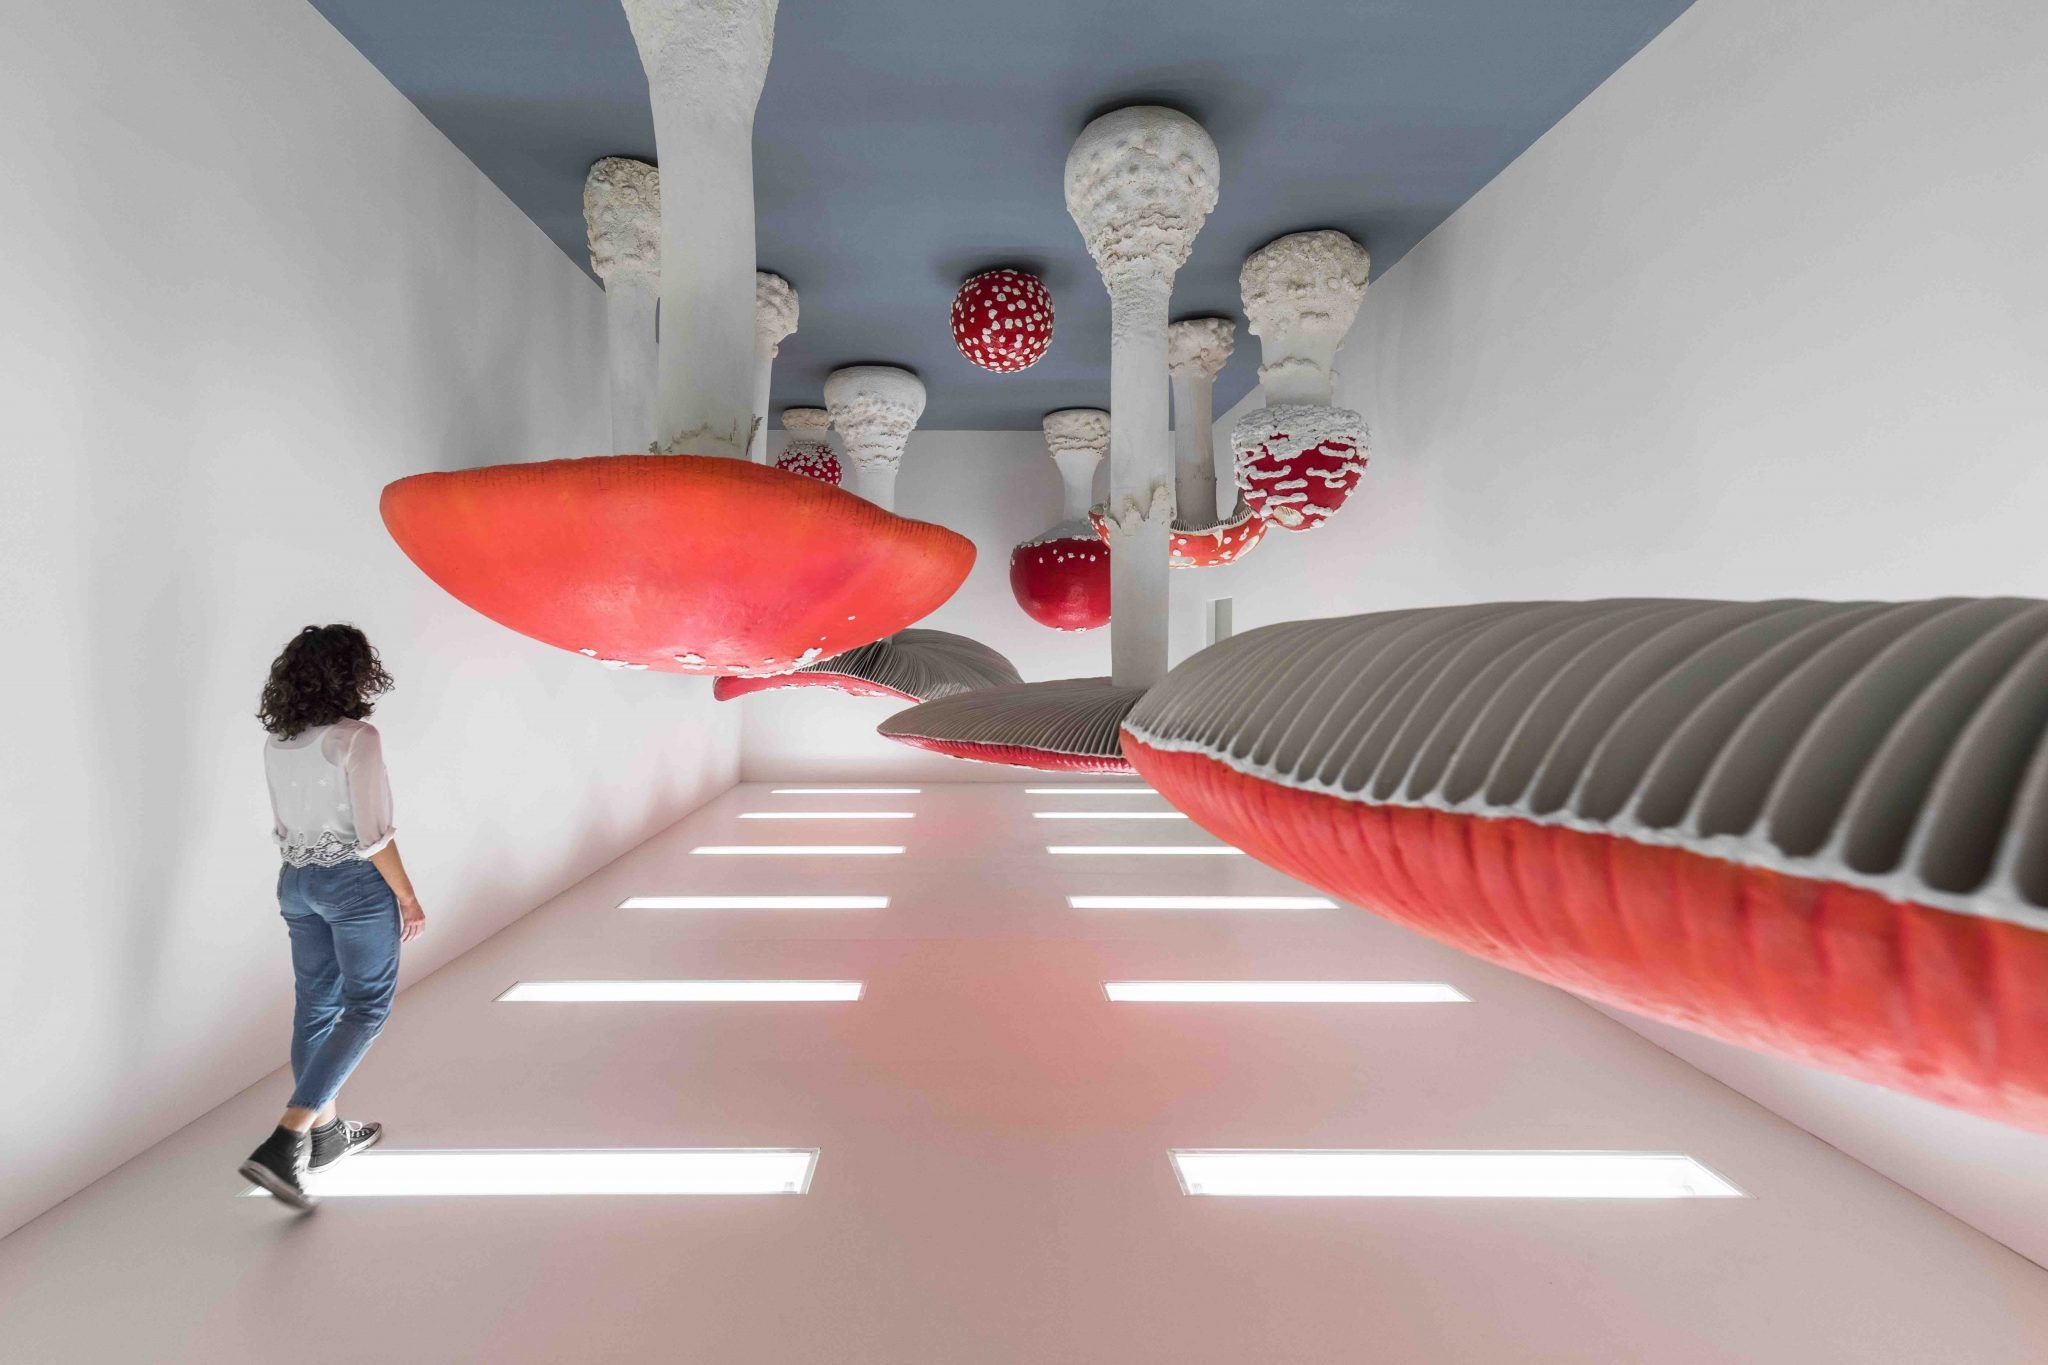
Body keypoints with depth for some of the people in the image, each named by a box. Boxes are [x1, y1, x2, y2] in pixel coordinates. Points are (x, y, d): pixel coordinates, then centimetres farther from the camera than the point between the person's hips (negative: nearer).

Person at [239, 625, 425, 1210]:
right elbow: (374, 834, -18)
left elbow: (281, 826, 12)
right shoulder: (356, 738, -19)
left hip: (296, 882, 8)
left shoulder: (277, 742, 4)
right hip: (356, 883, -7)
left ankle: (326, 1133, 31)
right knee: (366, 1008, 6)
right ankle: (284, 1142, -2)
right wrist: (408, 898, -9)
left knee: (316, 1005, 17)